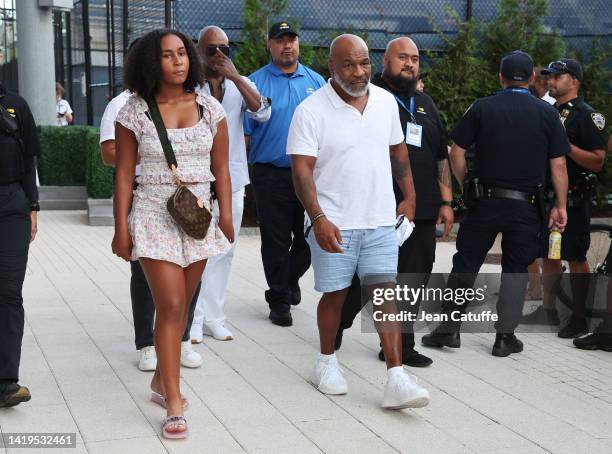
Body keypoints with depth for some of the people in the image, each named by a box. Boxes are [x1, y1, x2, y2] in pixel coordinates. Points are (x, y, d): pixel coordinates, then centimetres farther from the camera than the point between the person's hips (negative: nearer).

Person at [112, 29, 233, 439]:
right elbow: (124, 173, -1)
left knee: (181, 305, 10)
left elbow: (221, 168, 7)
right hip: (154, 216, -3)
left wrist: (226, 215, 1)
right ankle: (175, 404, -5)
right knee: (170, 306, -10)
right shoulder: (135, 112, -3)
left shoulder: (209, 108, 4)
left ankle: (162, 381, 29)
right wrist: (121, 228, -4)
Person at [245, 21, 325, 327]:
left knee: (309, 237, 11)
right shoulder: (256, 82, -1)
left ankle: (291, 280, 37)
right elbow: (244, 130, -1)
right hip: (271, 174, -3)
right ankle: (279, 301, 14)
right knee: (276, 241, 2)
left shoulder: (316, 82, 9)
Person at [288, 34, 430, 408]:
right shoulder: (311, 111, -9)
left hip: (381, 221, 3)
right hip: (333, 223, -3)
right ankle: (327, 362, 29)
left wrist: (409, 197, 16)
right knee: (335, 294, 8)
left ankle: (397, 380, -5)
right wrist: (318, 218, -22)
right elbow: (302, 170, -13)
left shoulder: (386, 102, 6)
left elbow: (399, 151, 18)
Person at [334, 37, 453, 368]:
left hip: (422, 210, 6)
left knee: (413, 278, 7)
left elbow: (441, 157, 21)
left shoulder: (426, 104, 19)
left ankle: (400, 344, 16)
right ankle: (335, 327, 20)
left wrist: (446, 201, 15)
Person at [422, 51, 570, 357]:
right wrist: (560, 206, 5)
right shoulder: (547, 113, 1)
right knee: (515, 269, 10)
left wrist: (465, 187, 11)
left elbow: (456, 152, -1)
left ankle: (449, 329, 11)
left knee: (465, 264, 9)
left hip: (485, 201, 0)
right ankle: (505, 336, 9)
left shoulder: (482, 108, 0)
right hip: (526, 205, 0)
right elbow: (558, 165, -2)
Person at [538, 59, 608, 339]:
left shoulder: (587, 116, -7)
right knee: (548, 255, 13)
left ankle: (579, 319, 4)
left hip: (573, 200, -7)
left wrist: (566, 145, -22)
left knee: (575, 258, -3)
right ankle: (548, 308, 25)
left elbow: (597, 162, -15)